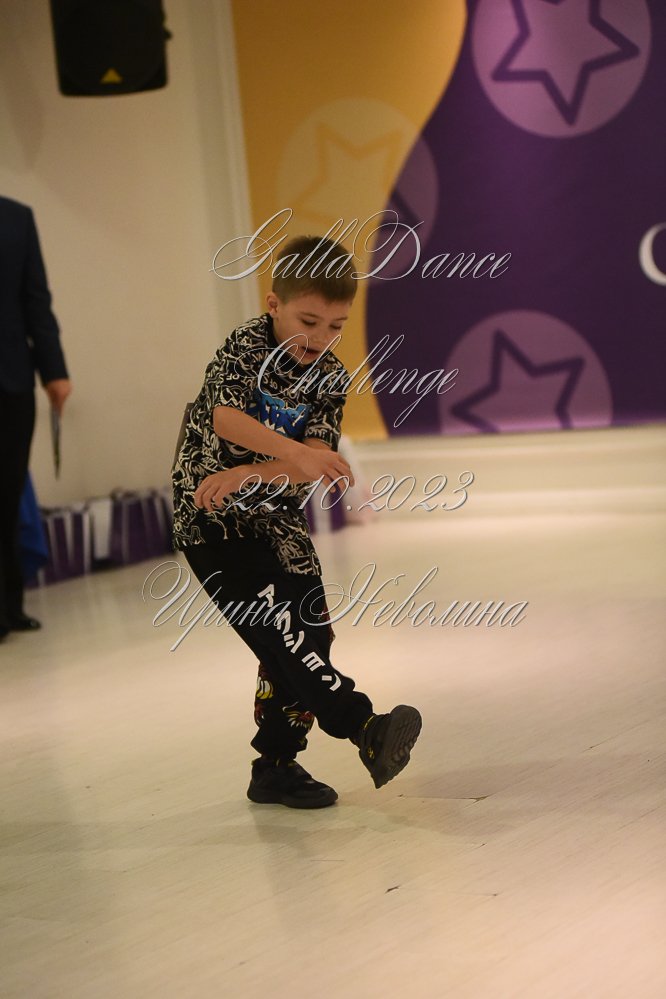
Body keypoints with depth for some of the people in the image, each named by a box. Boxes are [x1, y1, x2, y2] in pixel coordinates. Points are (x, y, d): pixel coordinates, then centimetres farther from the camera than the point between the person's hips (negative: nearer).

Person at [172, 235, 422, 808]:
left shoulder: (330, 379, -1)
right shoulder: (246, 348, -13)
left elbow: (314, 468, -14)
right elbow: (226, 420, -32)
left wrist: (245, 474, -30)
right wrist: (296, 453, -45)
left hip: (279, 523, 6)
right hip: (213, 523, -6)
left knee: (311, 634, 4)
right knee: (276, 627, -19)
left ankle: (275, 767, 16)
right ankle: (364, 728, -23)